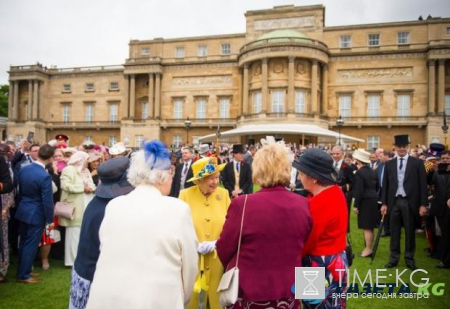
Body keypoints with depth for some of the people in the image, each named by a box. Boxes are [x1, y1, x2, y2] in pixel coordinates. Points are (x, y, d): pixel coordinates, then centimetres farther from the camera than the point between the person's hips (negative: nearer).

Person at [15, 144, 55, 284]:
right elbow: (47, 200, -20)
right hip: (36, 214, -7)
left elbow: (20, 190, 10)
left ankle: (22, 270, 35)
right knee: (31, 245, 6)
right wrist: (50, 219, -9)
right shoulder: (45, 176, -25)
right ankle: (23, 275, 18)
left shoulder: (23, 169, -3)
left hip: (23, 211, 8)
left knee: (23, 243, 20)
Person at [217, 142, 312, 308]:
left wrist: (235, 268, 13)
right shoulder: (303, 205, -9)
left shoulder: (243, 204, -22)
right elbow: (305, 247, 6)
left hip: (249, 291, -3)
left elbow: (223, 249, -9)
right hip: (289, 290, 4)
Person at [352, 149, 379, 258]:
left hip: (365, 201, -8)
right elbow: (377, 186, 16)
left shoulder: (359, 173, -16)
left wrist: (356, 205, -13)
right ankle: (369, 247, 22)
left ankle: (368, 249, 4)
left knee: (367, 227, -2)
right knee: (370, 226, 14)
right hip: (373, 200, 8)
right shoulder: (372, 171, 9)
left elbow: (359, 191, -19)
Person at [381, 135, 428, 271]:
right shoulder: (389, 164, 6)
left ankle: (409, 258, 21)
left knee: (410, 232, 8)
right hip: (394, 202, 2)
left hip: (410, 202, -2)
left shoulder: (417, 163, 0)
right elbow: (385, 185, 7)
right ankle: (394, 258, 19)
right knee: (394, 232, 9)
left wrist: (423, 204, -6)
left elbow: (423, 184, -2)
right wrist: (384, 203, 3)